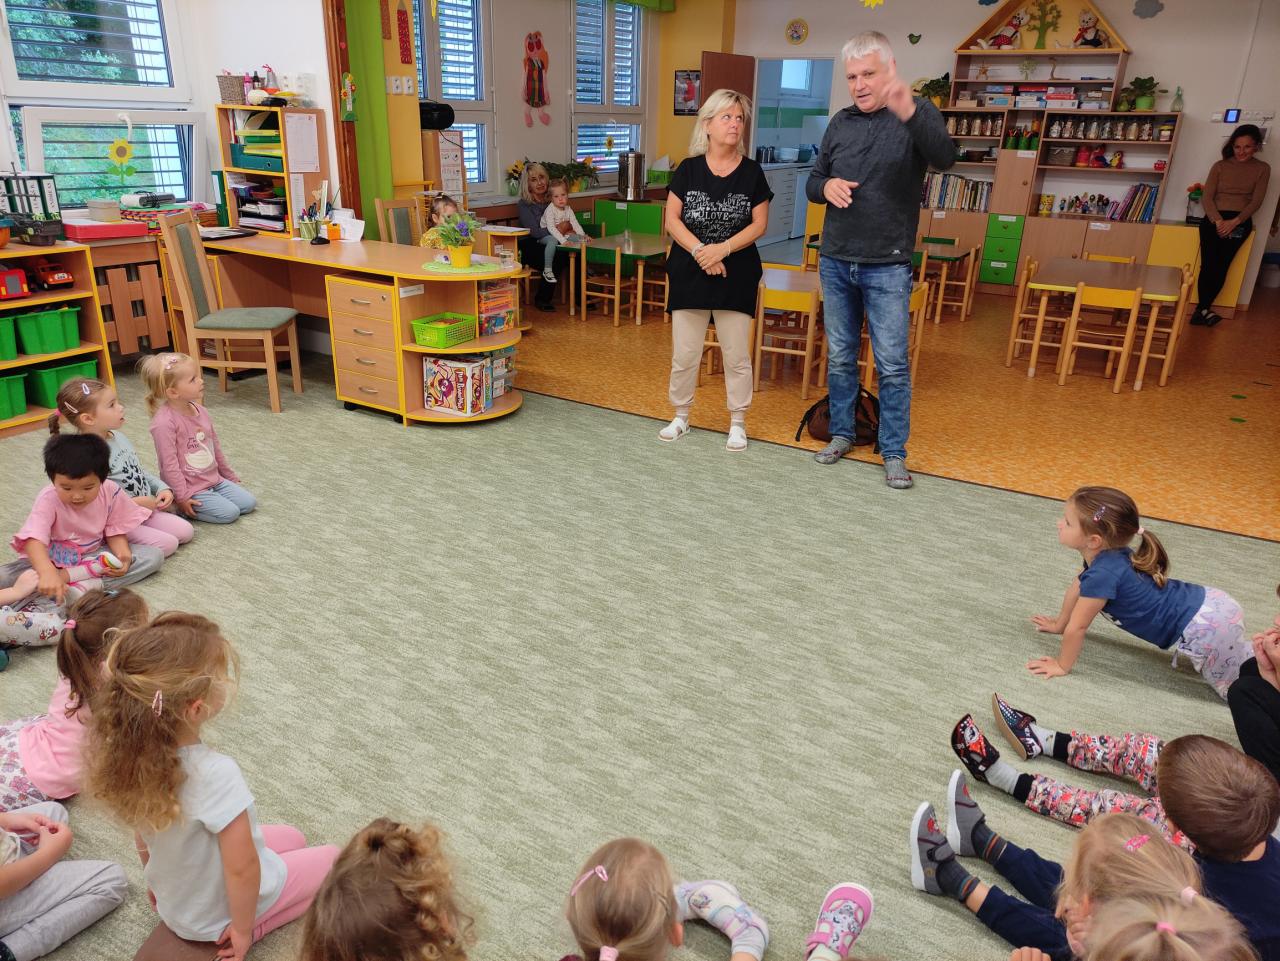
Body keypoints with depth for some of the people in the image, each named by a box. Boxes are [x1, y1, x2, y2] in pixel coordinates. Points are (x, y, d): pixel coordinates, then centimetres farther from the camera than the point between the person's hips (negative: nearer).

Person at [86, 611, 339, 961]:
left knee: (292, 838, 26)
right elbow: (241, 869, -30)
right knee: (331, 858, 15)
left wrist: (156, 884, 16)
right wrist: (242, 929, -12)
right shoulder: (216, 774, -40)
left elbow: (142, 836, -1)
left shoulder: (132, 750, -18)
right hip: (217, 913, -6)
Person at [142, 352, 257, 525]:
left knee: (249, 503, 1)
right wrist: (182, 497, -19)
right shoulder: (164, 422, -22)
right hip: (190, 488, -8)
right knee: (229, 513, -17)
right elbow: (169, 464, -20)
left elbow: (215, 446, 17)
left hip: (215, 480, 8)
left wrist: (230, 476, 24)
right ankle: (176, 507, 0)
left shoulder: (200, 411, 4)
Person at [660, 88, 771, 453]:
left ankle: (737, 423, 17)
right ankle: (681, 417, 23)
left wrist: (723, 249, -16)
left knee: (737, 355, 4)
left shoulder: (751, 172, 1)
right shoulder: (688, 169, 2)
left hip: (737, 276, 0)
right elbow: (672, 220, -1)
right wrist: (700, 251, -16)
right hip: (689, 273, 1)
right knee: (684, 353, 6)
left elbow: (759, 225, -2)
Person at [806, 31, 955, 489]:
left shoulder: (917, 113, -6)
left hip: (887, 267, -4)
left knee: (893, 364, -2)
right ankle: (841, 433, 28)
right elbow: (812, 183, 15)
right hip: (835, 262, 4)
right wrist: (826, 185, -10)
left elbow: (945, 158, -25)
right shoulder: (840, 123, 8)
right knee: (840, 357, 13)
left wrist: (910, 114, -43)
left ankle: (894, 452, 9)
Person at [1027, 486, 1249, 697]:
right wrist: (1059, 624, 30)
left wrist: (1062, 666, -4)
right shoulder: (1105, 554, 0)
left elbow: (1077, 628, -18)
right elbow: (1076, 589, 18)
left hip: (1205, 631, -10)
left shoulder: (1102, 575, -27)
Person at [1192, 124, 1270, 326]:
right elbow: (1207, 197, 0)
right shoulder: (1220, 166, 5)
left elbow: (1256, 201, 0)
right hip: (1214, 219, 0)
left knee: (1221, 266, -10)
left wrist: (1234, 222, -14)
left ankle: (1202, 309, -4)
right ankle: (1204, 309, 0)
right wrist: (1218, 221, -15)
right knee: (1209, 264, -10)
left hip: (1240, 222, 0)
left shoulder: (1262, 169, 6)